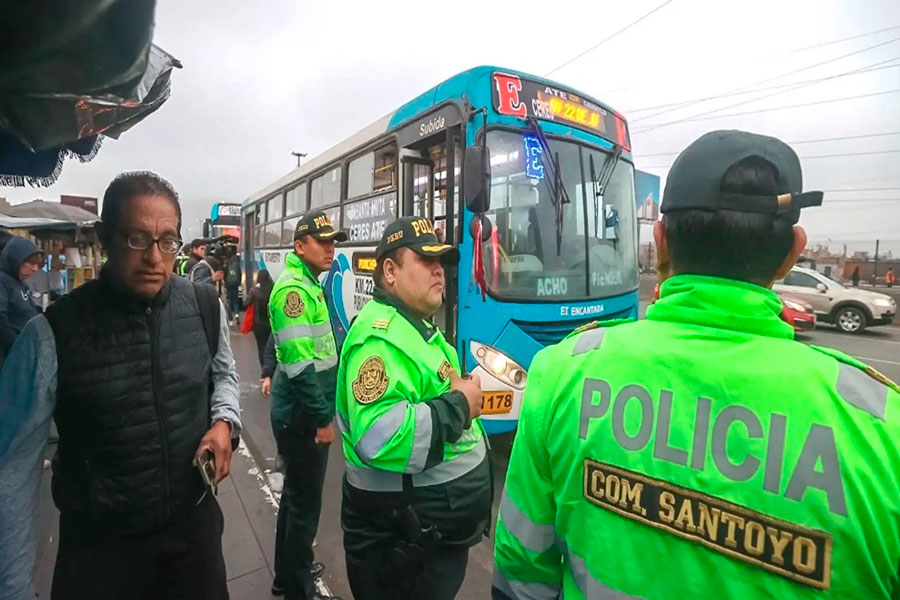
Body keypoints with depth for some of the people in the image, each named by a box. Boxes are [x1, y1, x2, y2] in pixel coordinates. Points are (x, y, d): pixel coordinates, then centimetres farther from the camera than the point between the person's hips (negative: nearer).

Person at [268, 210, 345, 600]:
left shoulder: (308, 284, 11)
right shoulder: (294, 288, -20)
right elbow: (299, 364, -26)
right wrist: (323, 417, -20)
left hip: (302, 412, 10)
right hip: (302, 416, -10)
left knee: (295, 495, 22)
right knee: (306, 502, 5)